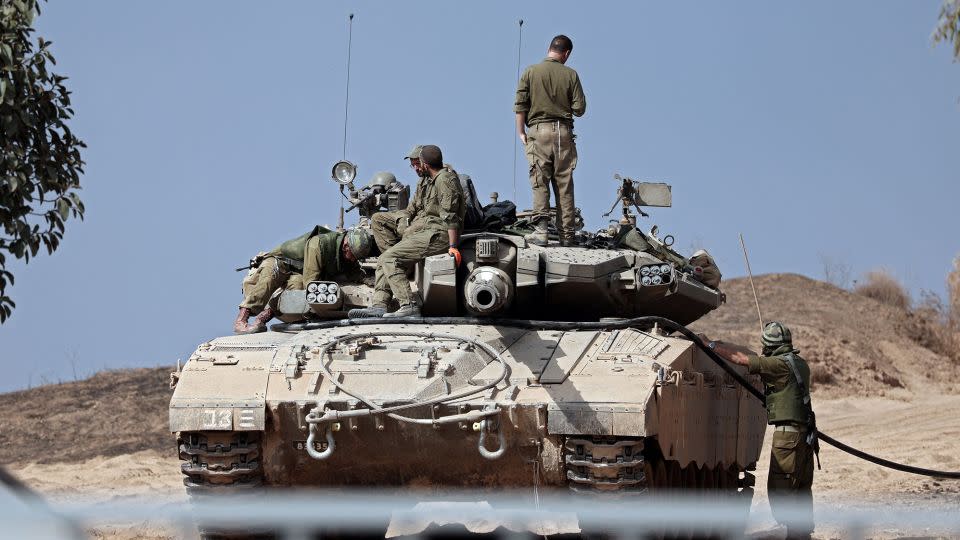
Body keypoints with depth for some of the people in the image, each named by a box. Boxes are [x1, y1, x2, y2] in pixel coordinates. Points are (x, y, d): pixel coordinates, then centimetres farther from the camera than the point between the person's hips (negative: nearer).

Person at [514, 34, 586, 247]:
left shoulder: (531, 72, 1)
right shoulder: (570, 75, 1)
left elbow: (520, 105, -2)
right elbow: (579, 108, -1)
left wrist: (521, 132, 6)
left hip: (538, 132, -1)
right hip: (563, 132, 1)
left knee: (540, 183, -2)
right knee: (564, 185, 6)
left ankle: (540, 230, -14)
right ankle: (567, 235, 7)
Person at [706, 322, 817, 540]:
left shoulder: (779, 364, -13)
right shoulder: (800, 364, 11)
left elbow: (741, 359, -15)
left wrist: (711, 345, -7)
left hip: (787, 434, -9)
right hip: (805, 432, 9)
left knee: (779, 488, -6)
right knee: (802, 488, 15)